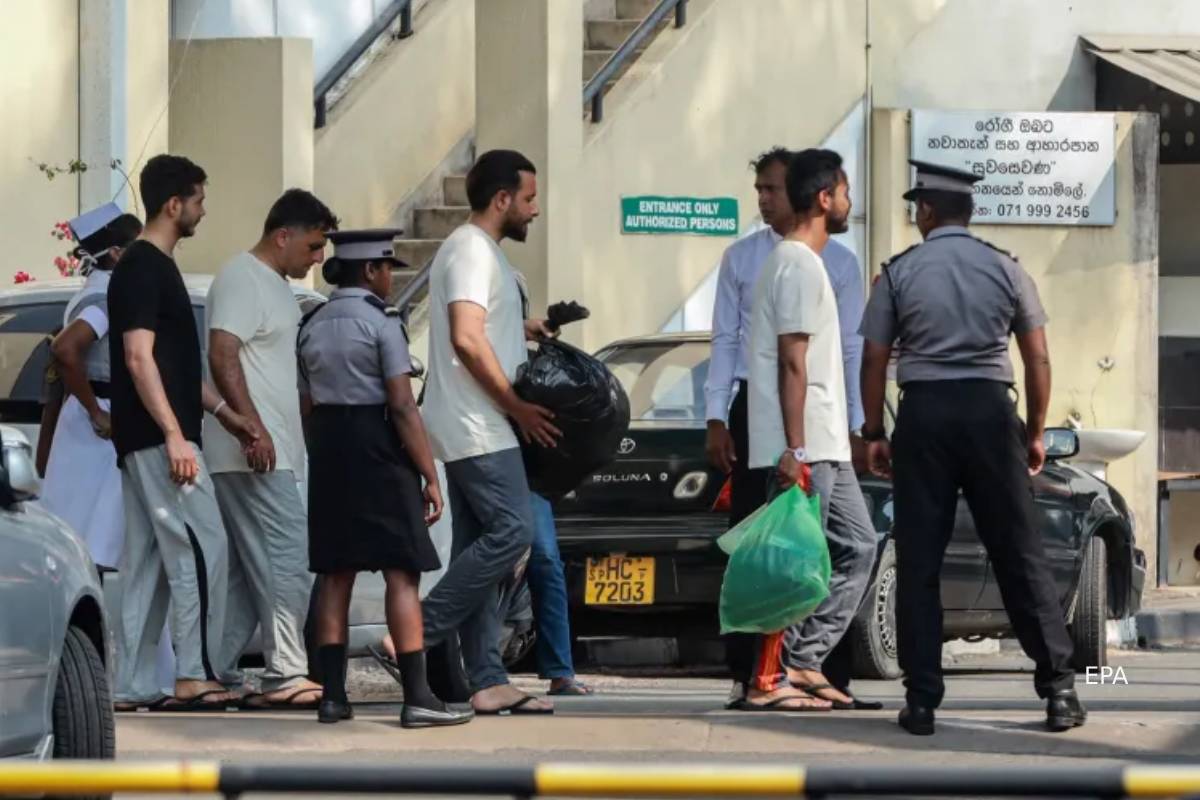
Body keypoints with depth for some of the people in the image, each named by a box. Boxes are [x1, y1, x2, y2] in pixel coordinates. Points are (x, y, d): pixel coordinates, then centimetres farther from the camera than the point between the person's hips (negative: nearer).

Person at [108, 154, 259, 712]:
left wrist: (221, 412, 22)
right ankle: (193, 676, -11)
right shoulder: (142, 268, -12)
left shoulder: (155, 267, 19)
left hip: (145, 441, 10)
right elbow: (138, 358, -19)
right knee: (202, 547, -11)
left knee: (148, 559, 8)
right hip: (158, 436, -10)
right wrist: (174, 435, -23)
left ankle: (131, 687, 7)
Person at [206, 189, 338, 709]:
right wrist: (253, 427, -27)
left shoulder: (277, 286, 21)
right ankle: (286, 675, -16)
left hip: (273, 453, 10)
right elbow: (223, 357, -20)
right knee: (287, 558, -14)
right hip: (253, 452, -10)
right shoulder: (242, 280, -10)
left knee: (250, 568, 10)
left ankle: (218, 674, 12)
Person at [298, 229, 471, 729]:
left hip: (327, 450, 7)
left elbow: (307, 405, 11)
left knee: (336, 574, 9)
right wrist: (430, 476, -12)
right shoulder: (381, 323, -10)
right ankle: (417, 698, -10)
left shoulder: (313, 326, 10)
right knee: (402, 573, -6)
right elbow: (402, 406, -14)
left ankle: (333, 696, 7)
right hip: (378, 450, -7)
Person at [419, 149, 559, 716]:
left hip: (472, 430, 11)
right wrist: (518, 407, -18)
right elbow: (467, 339, -22)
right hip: (477, 428, -11)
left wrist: (522, 329, 21)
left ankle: (485, 683, 3)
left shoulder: (480, 250, 20)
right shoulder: (471, 250, -12)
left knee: (479, 547, 6)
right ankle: (424, 633, -11)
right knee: (512, 530, -15)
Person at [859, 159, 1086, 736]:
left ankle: (922, 701, 0)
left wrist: (873, 434, 9)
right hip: (990, 411, 1)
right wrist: (1035, 433, 11)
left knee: (919, 560, 3)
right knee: (1019, 553, 3)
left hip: (924, 413, -1)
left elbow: (874, 360, 1)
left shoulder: (900, 273, 2)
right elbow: (1038, 359, 3)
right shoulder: (1006, 270, 4)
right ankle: (1058, 689, -1)